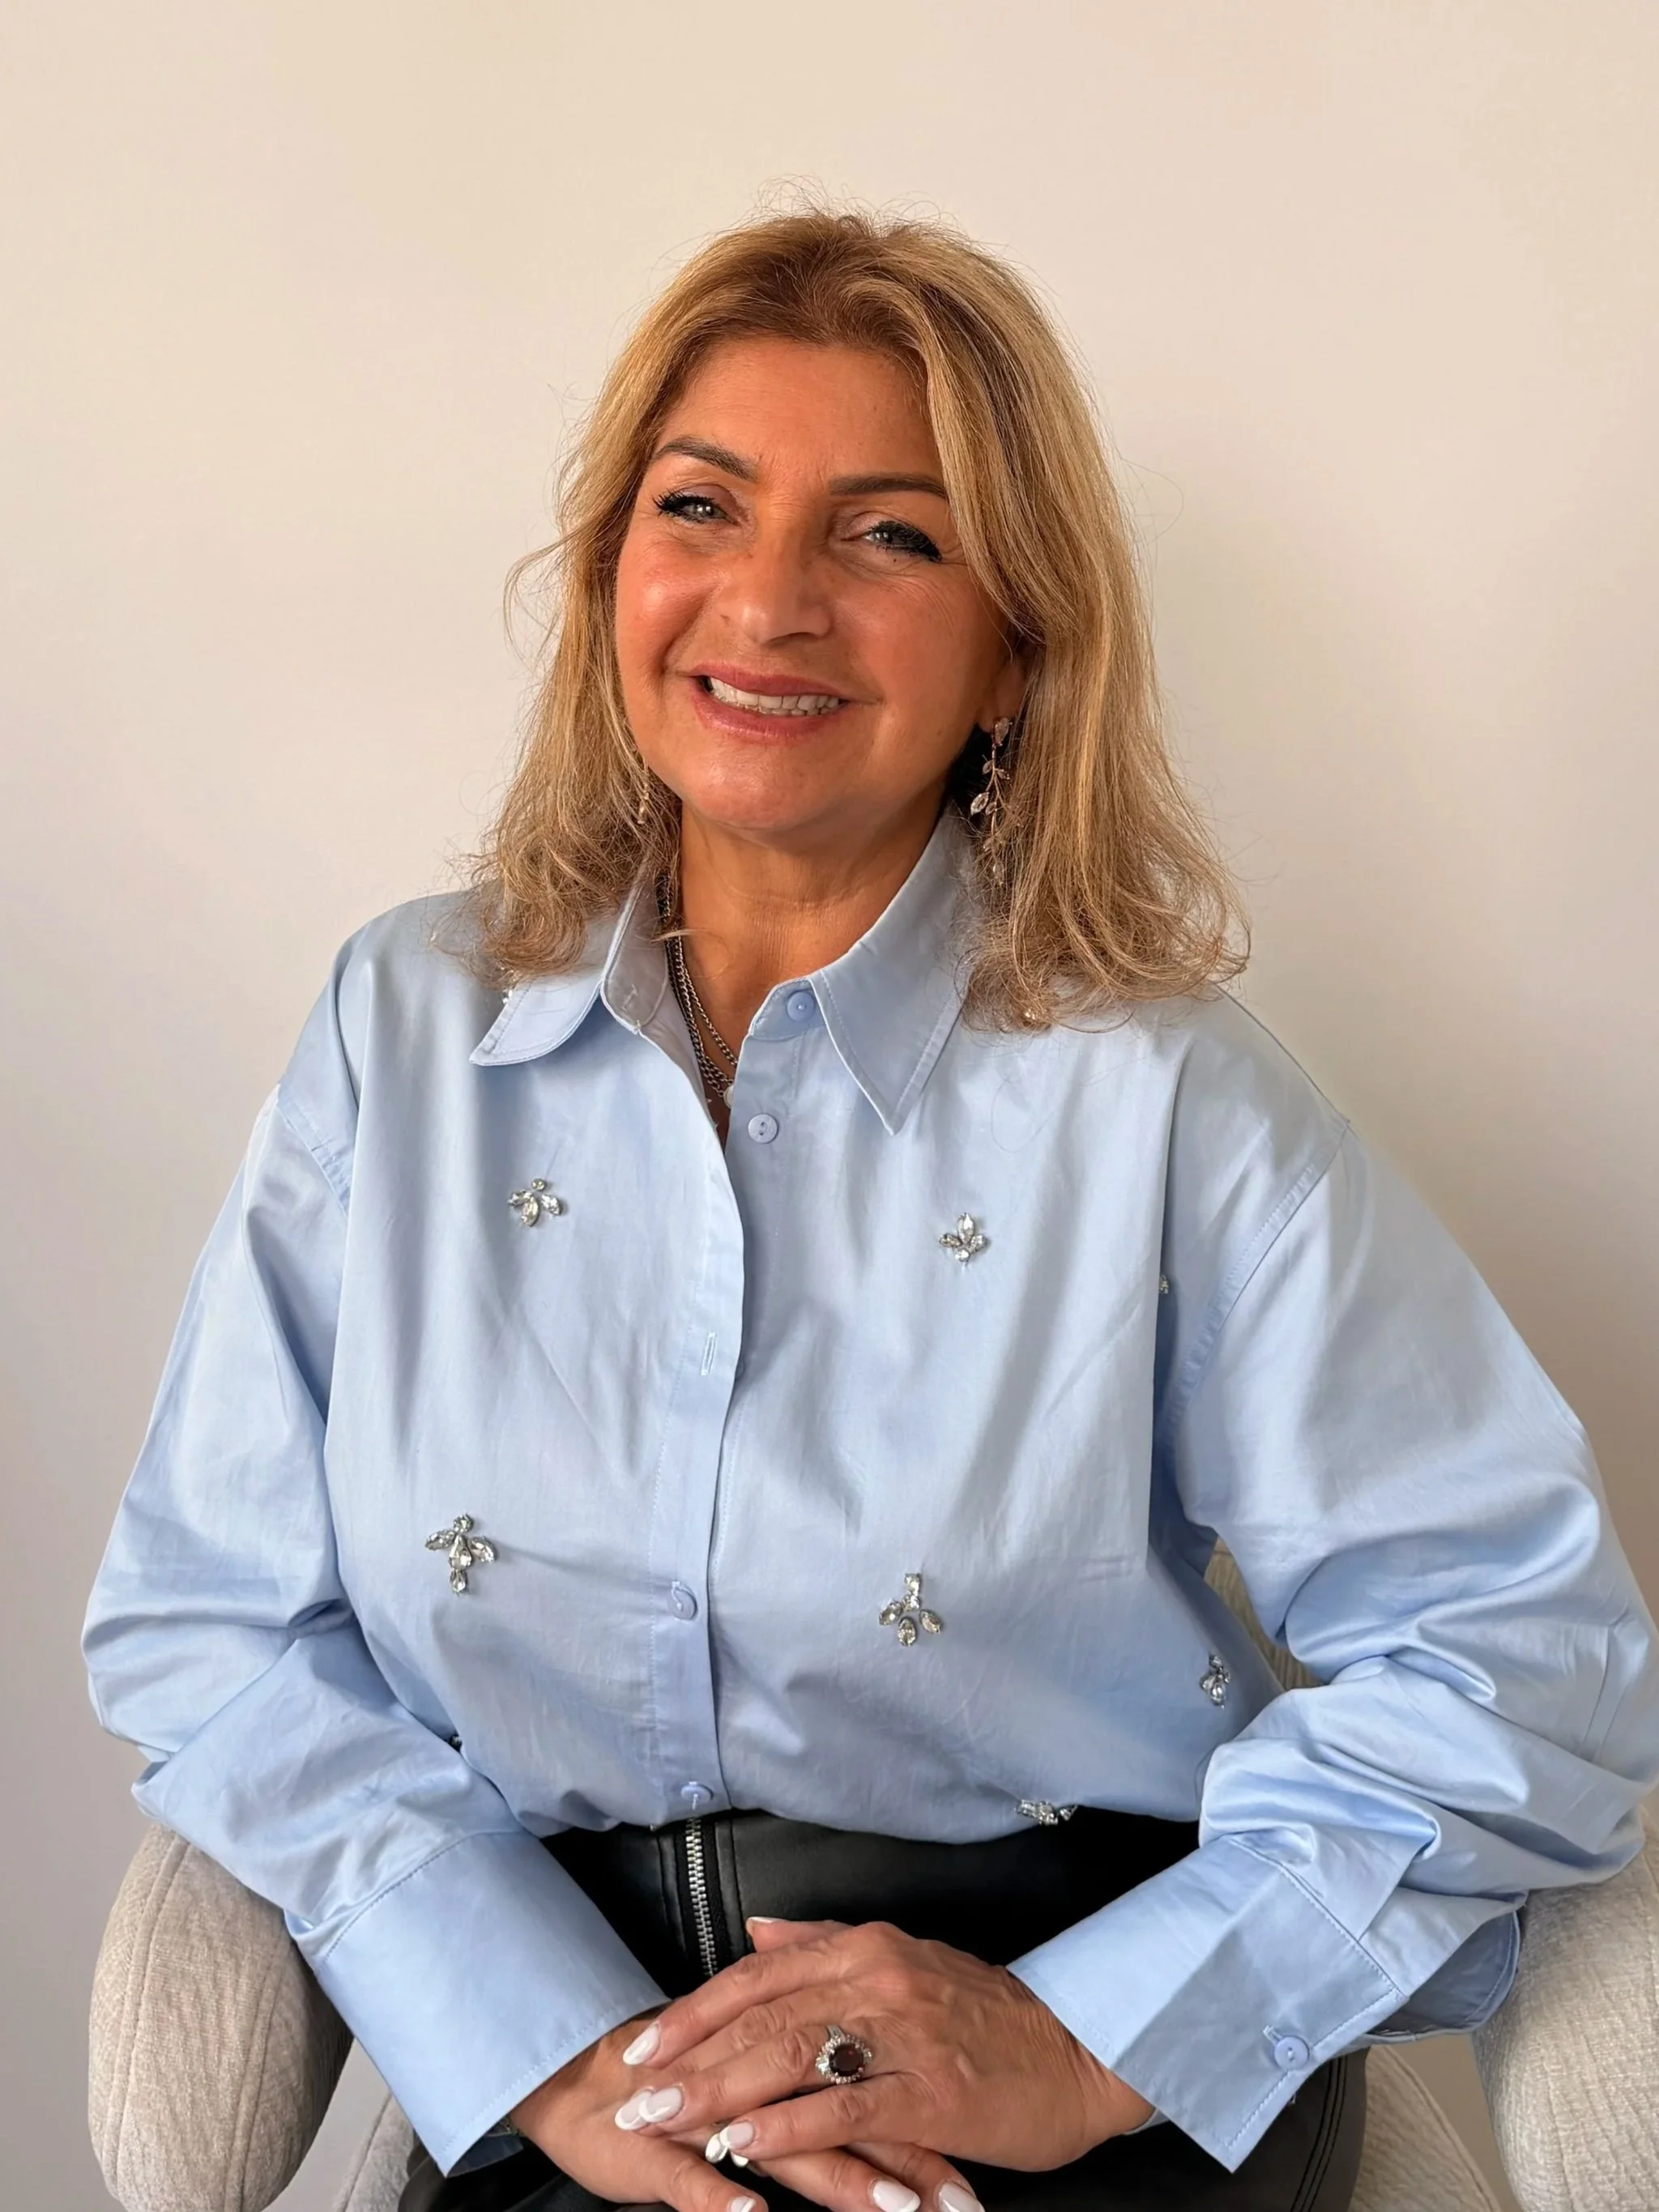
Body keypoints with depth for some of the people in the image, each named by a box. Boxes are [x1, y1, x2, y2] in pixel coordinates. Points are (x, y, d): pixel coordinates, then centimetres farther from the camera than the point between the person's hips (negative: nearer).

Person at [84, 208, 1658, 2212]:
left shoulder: (1158, 1096, -4)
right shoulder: (406, 1029, 4)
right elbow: (204, 1618, 3)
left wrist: (1089, 2047, -13)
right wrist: (554, 2044, -10)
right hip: (537, 2029, 2)